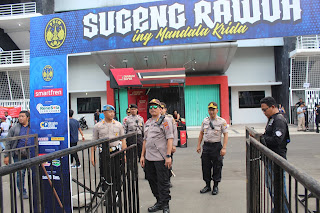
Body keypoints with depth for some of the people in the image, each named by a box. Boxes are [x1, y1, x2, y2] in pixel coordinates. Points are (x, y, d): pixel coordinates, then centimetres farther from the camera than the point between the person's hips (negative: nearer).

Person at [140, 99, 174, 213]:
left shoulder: (165, 121, -6)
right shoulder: (147, 123, 15)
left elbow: (170, 139, -12)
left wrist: (168, 156, -18)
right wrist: (142, 155, 16)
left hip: (161, 158, -7)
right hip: (149, 158, 7)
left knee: (163, 182, 1)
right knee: (152, 181, 15)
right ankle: (159, 202, 31)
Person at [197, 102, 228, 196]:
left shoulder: (222, 121, -5)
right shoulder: (205, 121, 8)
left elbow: (225, 135, -6)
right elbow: (201, 133, 14)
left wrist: (224, 148, -14)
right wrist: (198, 145, 9)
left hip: (216, 146, -4)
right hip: (206, 145, 4)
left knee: (217, 167, 4)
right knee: (205, 166, 9)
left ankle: (215, 186, 19)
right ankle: (207, 185, 24)